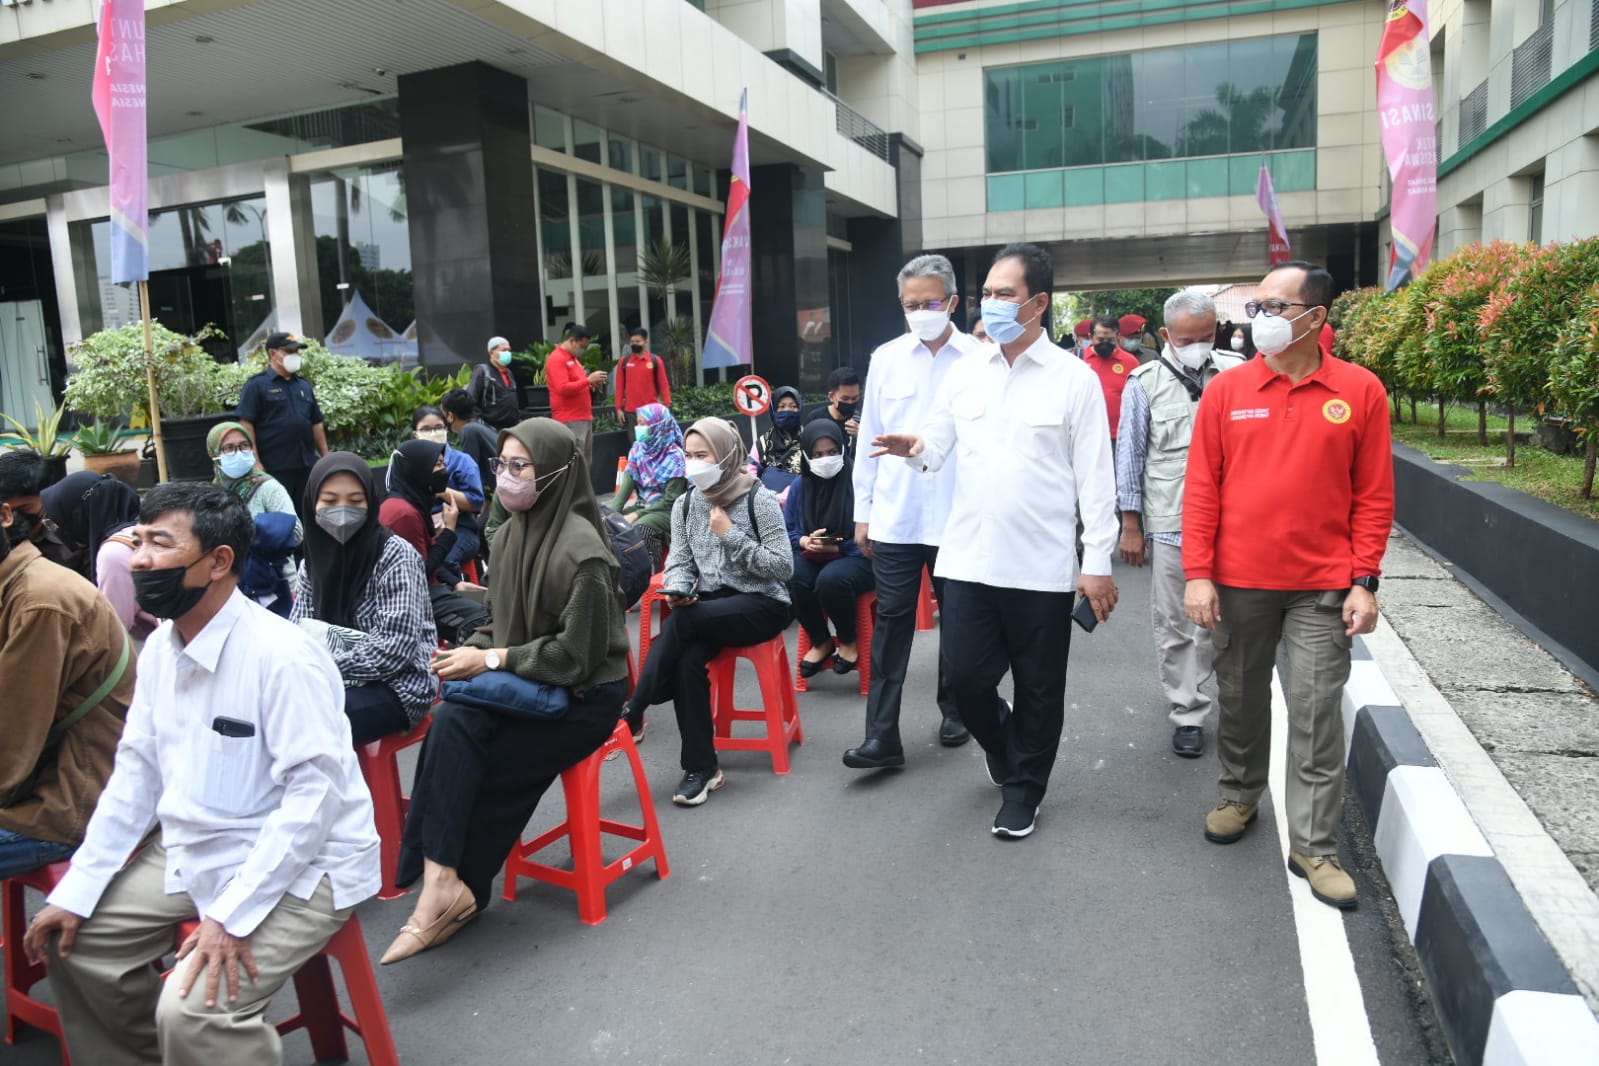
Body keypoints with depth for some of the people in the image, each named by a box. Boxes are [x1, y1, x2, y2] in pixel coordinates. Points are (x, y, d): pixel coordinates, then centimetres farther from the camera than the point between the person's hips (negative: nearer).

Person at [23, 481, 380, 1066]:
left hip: (298, 865, -8)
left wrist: (232, 914, -26)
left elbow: (314, 792, -25)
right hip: (192, 853, 9)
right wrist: (76, 891, 4)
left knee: (191, 1010, -24)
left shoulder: (281, 655, -24)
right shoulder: (160, 645, 3)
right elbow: (137, 771, 9)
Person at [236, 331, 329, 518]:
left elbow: (316, 424, 19)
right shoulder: (256, 385, -3)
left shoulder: (304, 385, 16)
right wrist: (256, 462, -14)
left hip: (307, 465, 6)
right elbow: (246, 425, -8)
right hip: (274, 467, -6)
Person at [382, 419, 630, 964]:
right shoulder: (509, 535, 4)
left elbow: (575, 654, -18)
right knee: (450, 725, -20)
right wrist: (472, 652, -6)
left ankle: (449, 887, -3)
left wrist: (491, 658, -18)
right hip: (526, 682, 7)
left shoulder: (580, 551, -21)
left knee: (482, 772, -20)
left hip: (585, 695, -7)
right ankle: (445, 883, -15)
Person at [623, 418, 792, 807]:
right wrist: (676, 590, -17)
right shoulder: (685, 505, 7)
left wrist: (731, 535, -18)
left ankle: (633, 713, -20)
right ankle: (701, 768, -17)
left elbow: (784, 567, -13)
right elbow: (678, 562, 6)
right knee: (687, 659, -28)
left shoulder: (759, 499, -9)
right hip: (710, 603, 4)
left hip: (763, 603, -4)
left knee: (681, 623, -31)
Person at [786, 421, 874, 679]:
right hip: (812, 557, 4)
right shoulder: (800, 485, 7)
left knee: (831, 579, -37)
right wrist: (805, 541, -12)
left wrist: (836, 547, -22)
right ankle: (820, 642, -3)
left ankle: (848, 642, -5)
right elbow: (787, 530, 10)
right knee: (791, 577, -29)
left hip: (854, 557, -4)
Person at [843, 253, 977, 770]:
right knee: (891, 621, 2)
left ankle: (954, 711, 33)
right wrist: (863, 512, 7)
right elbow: (869, 438, 8)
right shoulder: (886, 358, 5)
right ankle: (882, 733, 6)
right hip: (894, 517, 2)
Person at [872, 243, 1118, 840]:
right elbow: (937, 445, 9)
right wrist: (915, 450, -16)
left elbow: (1095, 477, -4)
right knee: (964, 674, 6)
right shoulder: (964, 373, 7)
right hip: (968, 558, 3)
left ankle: (1023, 788, 30)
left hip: (1042, 565, -3)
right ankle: (1003, 747, 38)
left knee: (1038, 688, 9)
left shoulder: (1074, 378, -4)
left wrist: (1098, 562, -7)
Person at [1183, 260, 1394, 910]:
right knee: (1240, 700, 15)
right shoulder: (1227, 391, 0)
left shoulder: (1360, 392, -2)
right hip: (1238, 583, 1)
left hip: (1322, 588, -1)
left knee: (1317, 716, 2)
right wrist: (1198, 575, -5)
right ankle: (1240, 796, 38)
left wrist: (1364, 581, -4)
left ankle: (1313, 846, 14)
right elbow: (1201, 488, 0)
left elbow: (1373, 495, 1)